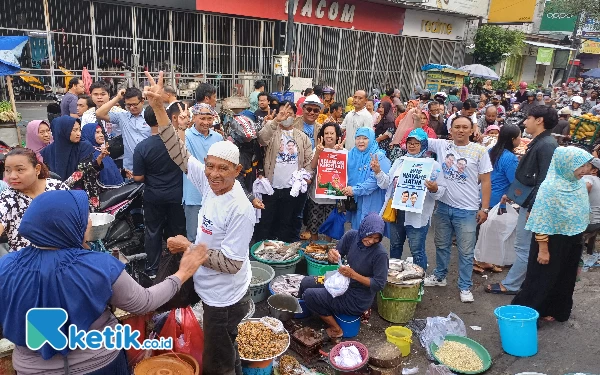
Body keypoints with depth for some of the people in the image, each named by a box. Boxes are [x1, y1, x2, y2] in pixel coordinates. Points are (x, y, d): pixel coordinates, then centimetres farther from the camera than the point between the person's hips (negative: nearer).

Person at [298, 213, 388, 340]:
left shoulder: (380, 253, -26)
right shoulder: (352, 235, -10)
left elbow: (379, 284, -20)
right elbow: (337, 256, -1)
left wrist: (353, 274, -29)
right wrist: (332, 255, -26)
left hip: (358, 300, -7)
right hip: (345, 284, 7)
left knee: (309, 295, -13)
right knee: (306, 282, 2)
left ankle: (336, 329, 4)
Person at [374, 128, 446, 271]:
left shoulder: (433, 165, -3)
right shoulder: (399, 161, 14)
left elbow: (442, 189, -7)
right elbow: (388, 183, 14)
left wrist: (434, 189, -29)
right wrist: (378, 172, 0)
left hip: (417, 215, -6)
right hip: (395, 211, 6)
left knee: (417, 251, -1)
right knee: (395, 247, 20)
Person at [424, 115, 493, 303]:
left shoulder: (480, 151, -6)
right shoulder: (442, 145, 1)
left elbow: (485, 181, -4)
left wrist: (484, 208, -7)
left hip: (467, 210, -3)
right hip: (443, 206, 3)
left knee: (466, 251, 4)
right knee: (442, 245, 19)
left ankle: (465, 286, 19)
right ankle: (439, 276, 36)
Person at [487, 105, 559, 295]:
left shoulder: (547, 145, -18)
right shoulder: (538, 142, 12)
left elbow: (545, 180, -23)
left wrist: (532, 208, -23)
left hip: (532, 204, -10)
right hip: (526, 201, 10)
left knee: (524, 248, 2)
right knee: (527, 247, 18)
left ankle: (509, 285, 11)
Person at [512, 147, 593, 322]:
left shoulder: (579, 184, -2)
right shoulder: (551, 187, -24)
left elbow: (582, 214, 12)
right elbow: (542, 222, -22)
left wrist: (578, 240, 16)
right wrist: (543, 249, -21)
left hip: (572, 243, 7)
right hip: (553, 242, -7)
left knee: (565, 279, 20)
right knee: (542, 279, 4)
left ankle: (557, 311, 39)